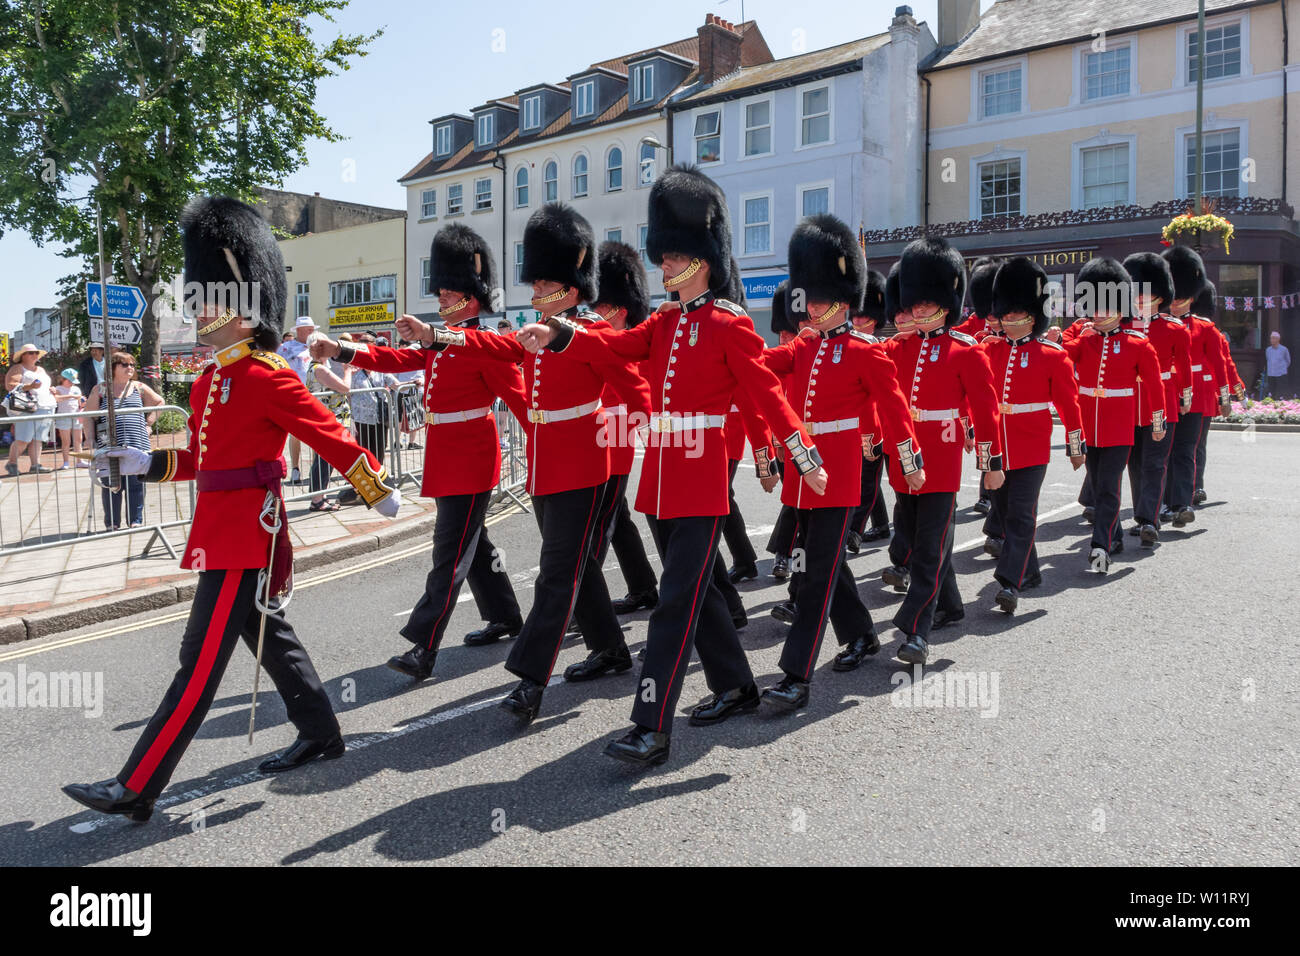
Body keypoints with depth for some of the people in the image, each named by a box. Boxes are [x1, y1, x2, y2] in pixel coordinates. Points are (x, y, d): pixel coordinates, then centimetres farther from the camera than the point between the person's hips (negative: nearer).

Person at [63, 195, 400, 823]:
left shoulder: (265, 375, -15)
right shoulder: (212, 379, 13)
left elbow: (329, 434, -13)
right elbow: (199, 458, 18)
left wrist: (378, 491, -8)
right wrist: (136, 463, 6)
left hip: (245, 530, -10)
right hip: (223, 527, 10)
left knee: (201, 661, -5)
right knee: (270, 636, 18)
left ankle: (136, 789, 1)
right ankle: (320, 734, 33)